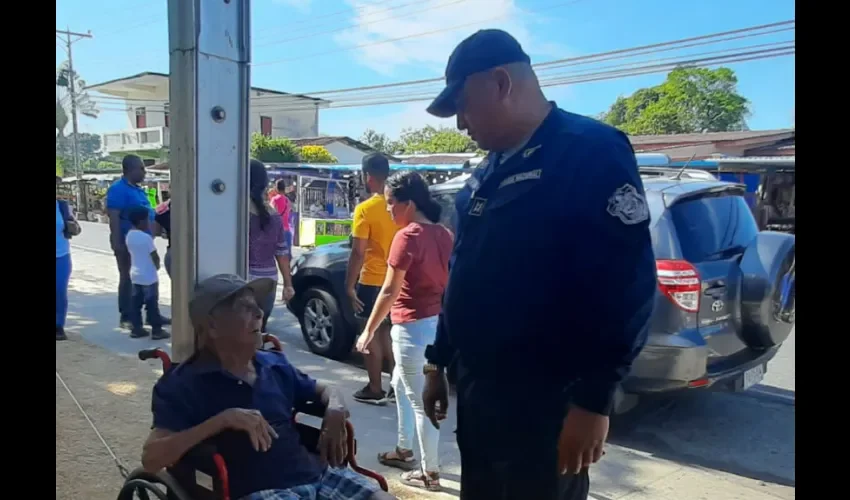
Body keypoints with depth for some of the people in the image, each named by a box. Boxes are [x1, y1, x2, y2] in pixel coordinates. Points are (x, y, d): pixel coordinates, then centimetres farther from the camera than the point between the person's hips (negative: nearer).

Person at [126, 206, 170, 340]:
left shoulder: (129, 235, 5)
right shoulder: (146, 237, -20)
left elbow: (131, 253, 13)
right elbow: (155, 257, -16)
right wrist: (157, 266, 4)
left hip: (135, 274, 8)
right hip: (149, 276, -8)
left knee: (136, 302, 11)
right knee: (151, 303, -2)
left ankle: (136, 328, 17)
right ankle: (156, 330, 3)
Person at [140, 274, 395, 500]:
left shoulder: (275, 365, 14)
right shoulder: (184, 383, -1)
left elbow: (324, 389, 28)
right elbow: (151, 459, -11)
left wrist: (335, 408, 4)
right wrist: (223, 419, -20)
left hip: (318, 473, 6)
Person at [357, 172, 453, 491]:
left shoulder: (407, 236, -17)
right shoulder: (443, 235, 7)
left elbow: (389, 291, -16)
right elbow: (451, 281, 12)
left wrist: (368, 331, -8)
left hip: (413, 327, -9)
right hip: (437, 322, 9)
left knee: (421, 401, 3)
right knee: (401, 384, 26)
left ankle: (430, 473, 17)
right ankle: (404, 451, 39)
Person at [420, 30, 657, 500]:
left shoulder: (592, 152, -14)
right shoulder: (487, 174, 11)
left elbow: (626, 289, -20)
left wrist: (593, 400, -20)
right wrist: (437, 362, 17)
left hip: (546, 403, -8)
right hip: (477, 393, 8)